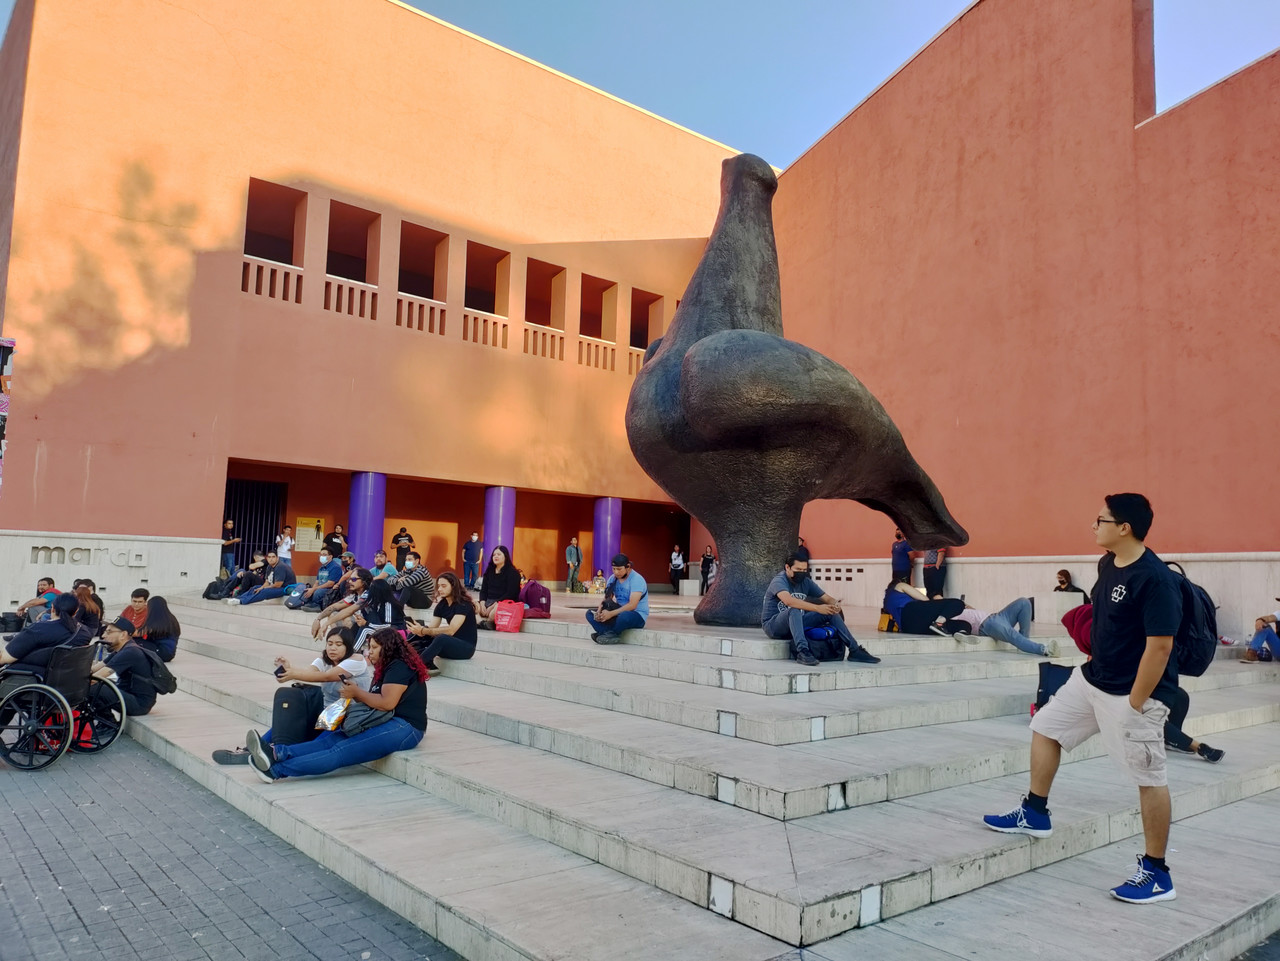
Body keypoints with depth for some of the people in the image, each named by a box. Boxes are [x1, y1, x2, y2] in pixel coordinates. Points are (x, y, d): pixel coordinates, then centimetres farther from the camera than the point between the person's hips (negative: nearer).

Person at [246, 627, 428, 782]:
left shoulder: (399, 667, -7)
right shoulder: (386, 670, 24)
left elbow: (387, 703, -18)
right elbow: (374, 702, 15)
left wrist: (357, 693, -5)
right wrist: (356, 693, -2)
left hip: (402, 728, -10)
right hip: (385, 723, 10)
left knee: (340, 751, -20)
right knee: (330, 739, -10)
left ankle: (276, 770, -30)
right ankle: (276, 752, -26)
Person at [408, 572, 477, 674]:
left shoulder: (463, 604, -16)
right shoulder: (442, 604, 6)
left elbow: (450, 630, -27)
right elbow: (432, 628, -1)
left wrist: (423, 631, -30)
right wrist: (420, 630, -24)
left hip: (466, 647, -8)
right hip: (451, 643, 8)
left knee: (442, 638, -37)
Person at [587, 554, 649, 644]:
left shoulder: (636, 580, -17)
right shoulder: (613, 579, 6)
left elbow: (632, 605, -27)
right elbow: (606, 599, 3)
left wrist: (611, 614, -35)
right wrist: (599, 612, -20)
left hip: (637, 615, -7)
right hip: (619, 612, 7)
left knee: (624, 616, -42)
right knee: (590, 614, -8)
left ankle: (610, 634, -14)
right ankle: (613, 636, -29)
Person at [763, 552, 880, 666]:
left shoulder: (806, 582, 7)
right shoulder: (779, 581, -17)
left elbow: (827, 598, 6)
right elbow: (788, 600, -38)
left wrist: (836, 605, -20)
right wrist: (817, 608, -43)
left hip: (796, 623, 7)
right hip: (773, 625, -7)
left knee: (830, 611, -6)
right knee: (794, 610, -38)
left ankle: (855, 650, -4)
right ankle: (803, 652, -46)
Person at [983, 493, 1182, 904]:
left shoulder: (1154, 578, -24)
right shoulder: (1107, 564, 4)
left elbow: (1160, 645, -24)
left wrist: (1134, 705, -20)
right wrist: (1094, 661, 16)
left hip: (1131, 693, -10)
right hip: (1091, 679, 10)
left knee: (1150, 777, 2)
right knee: (1045, 726, 17)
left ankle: (1156, 874, 15)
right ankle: (1036, 813, 32)